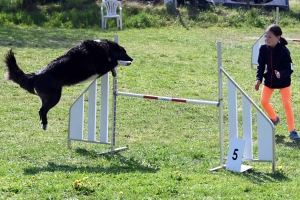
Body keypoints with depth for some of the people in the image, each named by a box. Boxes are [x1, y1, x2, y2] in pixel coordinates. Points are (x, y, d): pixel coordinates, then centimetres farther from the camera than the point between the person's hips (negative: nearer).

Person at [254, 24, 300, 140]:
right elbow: (261, 65, -1)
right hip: (269, 80, 5)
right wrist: (259, 79, -12)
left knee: (287, 104, -5)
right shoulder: (263, 49, -14)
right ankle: (274, 119, 37)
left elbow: (290, 69, -22)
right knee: (264, 101, 6)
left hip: (283, 81, -5)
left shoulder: (283, 50, -26)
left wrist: (281, 74, -41)